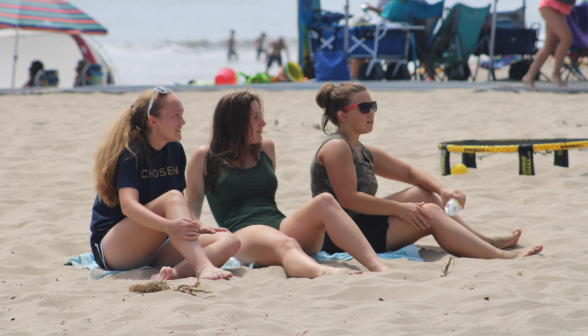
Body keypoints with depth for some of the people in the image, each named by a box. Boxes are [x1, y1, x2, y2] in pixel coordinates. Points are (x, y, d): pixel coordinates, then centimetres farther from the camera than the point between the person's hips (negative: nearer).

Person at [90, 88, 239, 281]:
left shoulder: (175, 150, 10)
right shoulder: (130, 153, -13)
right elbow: (128, 205, -28)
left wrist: (198, 227, -2)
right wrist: (169, 226, -43)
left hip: (154, 247, 7)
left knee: (230, 241, -16)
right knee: (171, 197, -32)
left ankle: (175, 272, -43)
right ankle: (202, 267, -51)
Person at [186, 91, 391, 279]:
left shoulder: (266, 148, 25)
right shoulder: (205, 157, 11)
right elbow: (191, 208, 12)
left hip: (281, 227, 5)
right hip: (243, 234, -5)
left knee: (325, 202, -26)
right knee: (285, 244, -41)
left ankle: (378, 267, -44)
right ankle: (323, 272, -76)